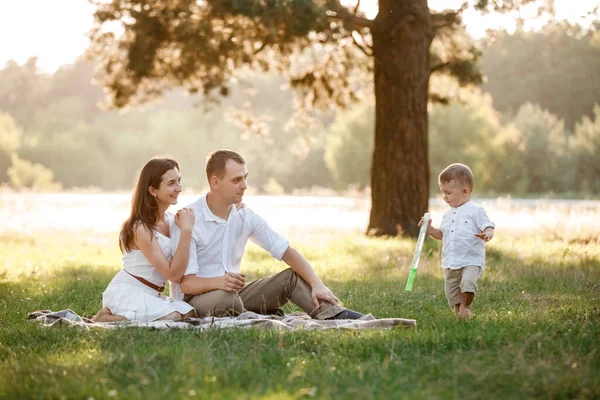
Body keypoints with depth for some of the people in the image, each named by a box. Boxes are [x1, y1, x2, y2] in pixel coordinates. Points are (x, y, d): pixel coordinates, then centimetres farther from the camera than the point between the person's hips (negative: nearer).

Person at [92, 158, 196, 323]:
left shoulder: (171, 221, 6)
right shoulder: (141, 228, -18)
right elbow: (173, 274, -20)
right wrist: (186, 230, -23)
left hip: (151, 295, 8)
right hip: (127, 292, -8)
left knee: (189, 315, -16)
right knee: (172, 318, -29)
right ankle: (106, 318, -10)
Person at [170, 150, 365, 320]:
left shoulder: (245, 216, 2)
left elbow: (287, 251, 0)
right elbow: (186, 283, -22)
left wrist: (317, 284, -16)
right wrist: (217, 282, -44)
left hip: (235, 293, 7)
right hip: (196, 297, -7)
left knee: (292, 276, -7)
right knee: (224, 298, -39)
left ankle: (336, 315, -27)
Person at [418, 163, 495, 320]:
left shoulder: (476, 211, -4)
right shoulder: (447, 215, 16)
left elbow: (488, 227, -9)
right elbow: (442, 234, 26)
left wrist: (487, 235, -32)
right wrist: (430, 229, 10)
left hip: (472, 261, -6)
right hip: (450, 263, 6)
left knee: (468, 282, -28)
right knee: (452, 293, 5)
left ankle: (466, 306, -6)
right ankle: (458, 310, 23)